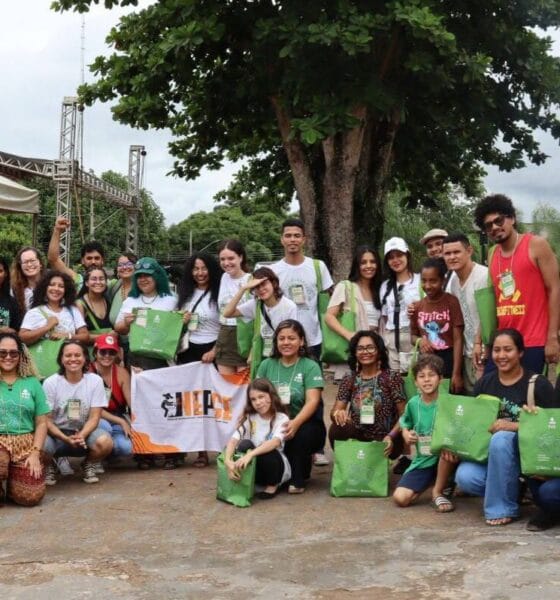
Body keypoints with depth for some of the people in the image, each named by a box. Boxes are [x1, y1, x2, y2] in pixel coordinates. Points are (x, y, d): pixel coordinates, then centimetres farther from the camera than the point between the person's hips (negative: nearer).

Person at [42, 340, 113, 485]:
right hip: (57, 433, -1)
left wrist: (81, 436, -27)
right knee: (41, 445, -35)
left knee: (104, 442, -33)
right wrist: (66, 439, -25)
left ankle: (88, 465, 5)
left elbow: (94, 417, -8)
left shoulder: (95, 381, -6)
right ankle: (49, 467, 5)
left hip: (84, 432, 1)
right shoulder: (50, 382, -8)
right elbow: (46, 420, -9)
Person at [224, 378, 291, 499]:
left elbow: (275, 442, -31)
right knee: (245, 445, -26)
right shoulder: (249, 418, -3)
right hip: (254, 470, 1)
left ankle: (273, 485, -7)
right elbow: (233, 441, -17)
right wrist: (228, 461, -38)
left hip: (277, 465, -1)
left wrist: (251, 454, -47)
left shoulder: (282, 418, -12)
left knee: (267, 452, -33)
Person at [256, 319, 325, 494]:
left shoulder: (310, 366, -4)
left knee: (300, 434, -36)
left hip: (305, 425, -2)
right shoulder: (267, 365, 8)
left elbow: (312, 402, -15)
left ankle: (297, 479, -6)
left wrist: (295, 423, -33)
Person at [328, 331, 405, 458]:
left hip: (384, 441, -3)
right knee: (336, 429, -26)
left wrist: (391, 436, -22)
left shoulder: (392, 377, -2)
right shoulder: (349, 380, 7)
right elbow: (334, 412, -1)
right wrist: (338, 413, -26)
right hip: (358, 438, 3)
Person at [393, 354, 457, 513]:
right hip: (422, 461, 3)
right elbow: (405, 423, 19)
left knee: (450, 450, -39)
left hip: (442, 459, -3)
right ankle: (428, 484, 15)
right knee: (400, 498, -16)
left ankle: (437, 492, -13)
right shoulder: (413, 404, 1)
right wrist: (406, 434, -4)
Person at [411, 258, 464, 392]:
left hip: (448, 360, -4)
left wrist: (456, 373, -14)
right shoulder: (418, 306, 6)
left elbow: (458, 340, -9)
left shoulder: (452, 302, -7)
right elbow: (413, 335, 17)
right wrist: (419, 341, -8)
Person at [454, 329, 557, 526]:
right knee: (465, 477, -27)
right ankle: (510, 488, 4)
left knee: (501, 439, -37)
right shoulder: (483, 383, 9)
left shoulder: (538, 384, -6)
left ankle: (503, 507, -20)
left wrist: (513, 426, -23)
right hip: (488, 450, 4)